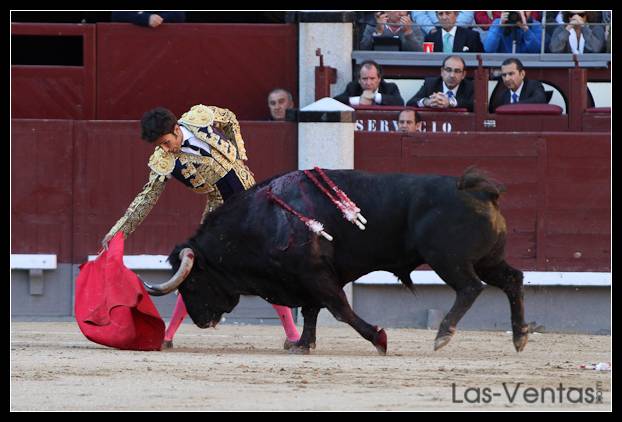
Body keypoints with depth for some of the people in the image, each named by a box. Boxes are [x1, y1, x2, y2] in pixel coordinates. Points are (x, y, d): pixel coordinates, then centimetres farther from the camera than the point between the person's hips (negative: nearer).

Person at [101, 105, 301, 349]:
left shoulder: (200, 117, -15)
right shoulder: (162, 162, -16)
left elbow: (231, 120, 6)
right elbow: (147, 199, -14)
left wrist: (239, 154, -3)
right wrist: (118, 231, -21)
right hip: (219, 211, 0)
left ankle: (291, 333, 4)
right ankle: (168, 335, 2)